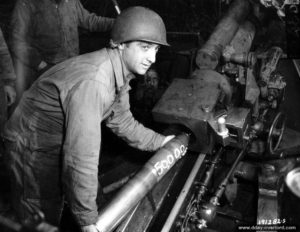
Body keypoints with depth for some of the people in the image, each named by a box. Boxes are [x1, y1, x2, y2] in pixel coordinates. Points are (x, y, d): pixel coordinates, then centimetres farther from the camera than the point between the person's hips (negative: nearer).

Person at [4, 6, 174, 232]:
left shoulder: (120, 72, -7)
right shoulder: (92, 81, -37)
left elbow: (121, 121, 9)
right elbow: (82, 156, -38)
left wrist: (159, 141, 8)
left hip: (61, 142, 8)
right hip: (33, 145, -8)